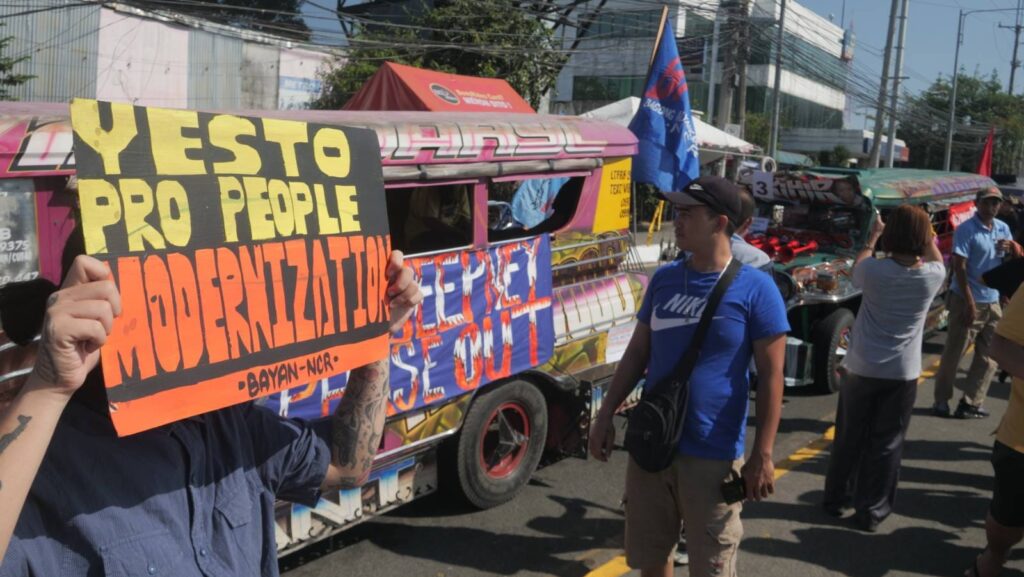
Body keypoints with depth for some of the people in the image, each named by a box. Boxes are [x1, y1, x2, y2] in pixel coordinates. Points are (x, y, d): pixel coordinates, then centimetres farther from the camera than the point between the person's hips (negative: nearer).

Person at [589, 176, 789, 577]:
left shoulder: (754, 288, -10)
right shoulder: (664, 279, 4)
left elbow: (771, 376, -10)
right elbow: (637, 353, 10)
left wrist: (762, 455, -13)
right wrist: (606, 416, 8)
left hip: (712, 456, -4)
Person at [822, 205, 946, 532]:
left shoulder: (874, 270, -13)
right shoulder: (933, 275, -8)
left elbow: (857, 269, 13)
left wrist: (872, 237, 24)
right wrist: (924, 231, 22)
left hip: (862, 367, 0)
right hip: (903, 373, 0)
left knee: (849, 438, 15)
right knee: (886, 444, 9)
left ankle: (837, 498, 28)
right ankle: (871, 512, 16)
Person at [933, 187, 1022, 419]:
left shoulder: (1003, 229, 9)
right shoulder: (966, 229, -12)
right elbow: (959, 267, -16)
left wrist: (1011, 249, -7)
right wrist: (970, 303, -19)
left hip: (993, 303, 7)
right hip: (967, 301, -7)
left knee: (989, 357, 8)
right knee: (953, 354, 0)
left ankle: (970, 403, 15)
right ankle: (942, 400, 11)